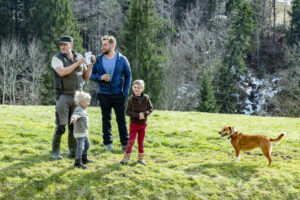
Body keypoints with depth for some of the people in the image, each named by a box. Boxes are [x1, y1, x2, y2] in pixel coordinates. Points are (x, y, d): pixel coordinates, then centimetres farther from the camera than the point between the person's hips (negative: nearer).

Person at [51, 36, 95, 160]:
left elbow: (86, 77, 12)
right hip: (63, 97, -4)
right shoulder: (57, 58, -5)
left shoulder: (79, 57, 8)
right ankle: (55, 152, 7)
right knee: (60, 126, -6)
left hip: (77, 96, 4)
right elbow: (62, 72, -24)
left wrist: (91, 64, -2)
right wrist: (77, 63, -21)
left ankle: (73, 152, 13)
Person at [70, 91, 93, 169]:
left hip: (84, 132, 11)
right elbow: (75, 115, -41)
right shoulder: (79, 110, -20)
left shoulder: (82, 110, 13)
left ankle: (84, 159, 37)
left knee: (87, 145, 22)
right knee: (80, 147, -12)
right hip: (79, 133, -11)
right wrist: (73, 118, -64)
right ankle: (77, 162, -9)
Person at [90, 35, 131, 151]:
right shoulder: (98, 59, 3)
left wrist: (125, 92, -4)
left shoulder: (122, 59, -1)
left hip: (118, 94, -1)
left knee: (121, 119, 2)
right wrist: (100, 77, -14)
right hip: (104, 95, 1)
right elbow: (91, 74, 7)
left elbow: (128, 76, 4)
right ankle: (108, 142, 16)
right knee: (106, 119, 7)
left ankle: (125, 143, 9)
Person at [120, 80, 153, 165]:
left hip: (143, 124, 2)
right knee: (131, 141, -1)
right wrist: (138, 115, -22)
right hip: (134, 124, -2)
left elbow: (150, 109, 2)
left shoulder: (146, 98, -4)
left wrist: (144, 114, -18)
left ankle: (141, 158, 21)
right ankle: (126, 157, 10)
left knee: (141, 141, 11)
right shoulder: (131, 99, -9)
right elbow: (127, 112, -11)